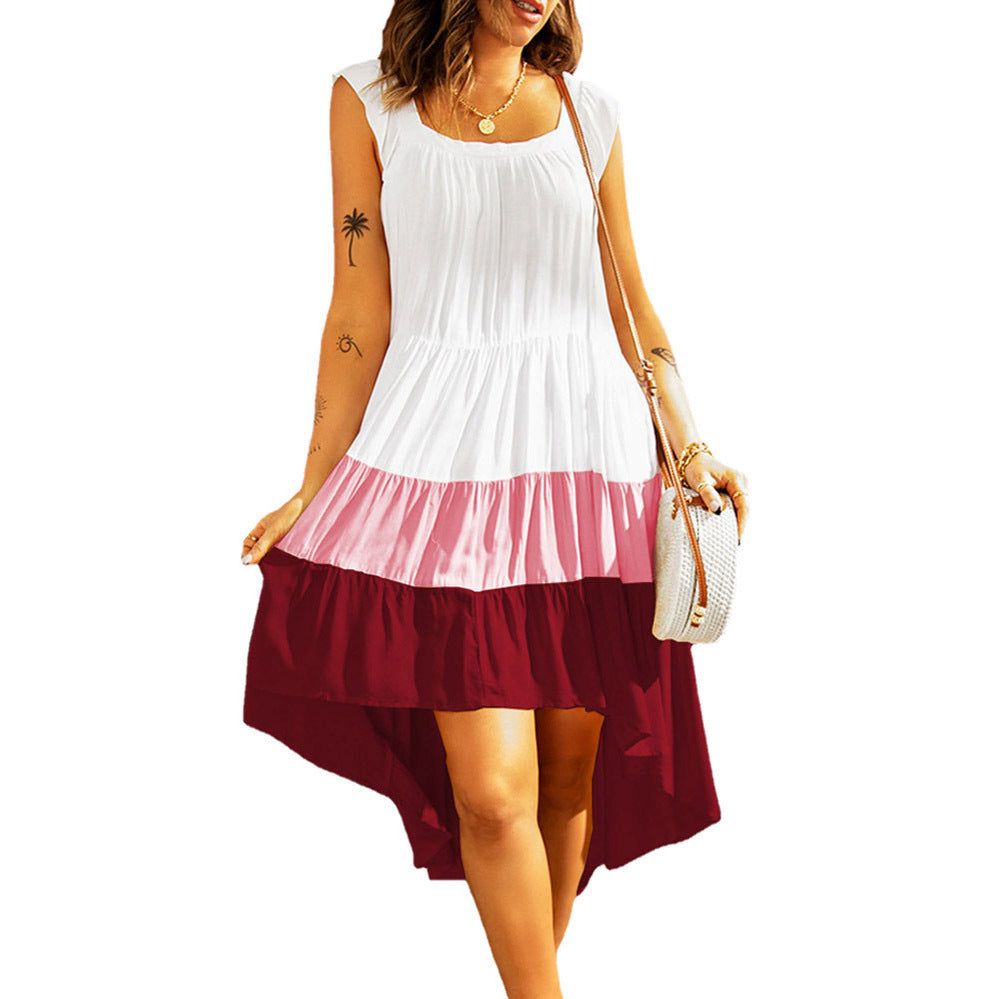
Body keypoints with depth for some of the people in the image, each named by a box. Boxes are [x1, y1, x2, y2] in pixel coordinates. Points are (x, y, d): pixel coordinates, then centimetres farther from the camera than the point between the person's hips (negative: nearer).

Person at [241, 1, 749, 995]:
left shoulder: (589, 109, 12)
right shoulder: (370, 100, 7)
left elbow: (628, 301, 15)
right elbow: (361, 313, 5)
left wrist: (688, 448, 7)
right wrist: (314, 486, 2)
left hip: (588, 450, 3)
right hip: (448, 457, -2)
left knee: (572, 769, 6)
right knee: (493, 789, -11)